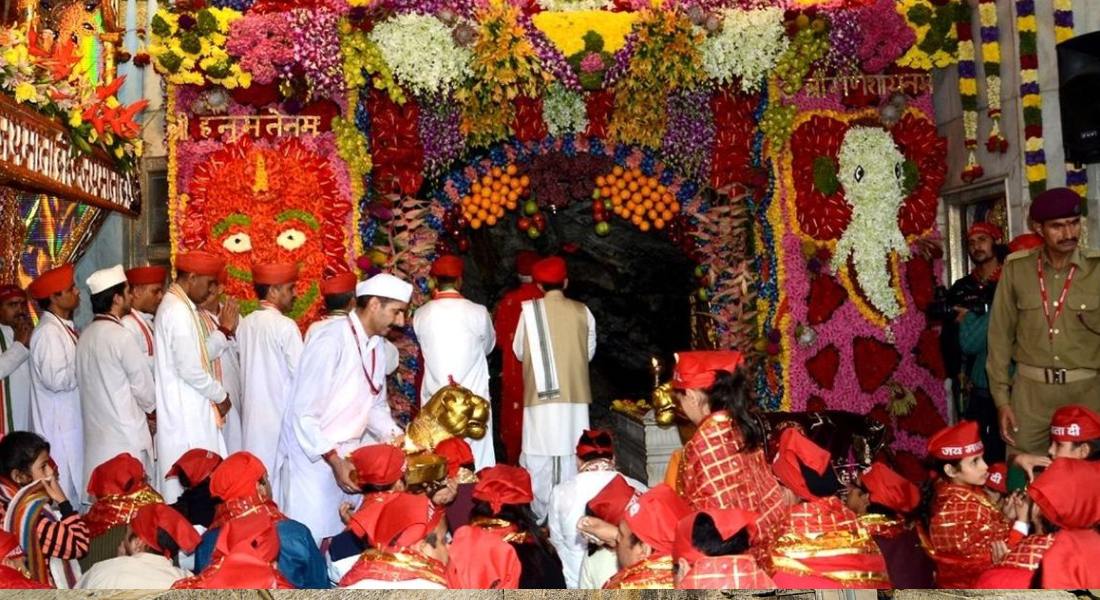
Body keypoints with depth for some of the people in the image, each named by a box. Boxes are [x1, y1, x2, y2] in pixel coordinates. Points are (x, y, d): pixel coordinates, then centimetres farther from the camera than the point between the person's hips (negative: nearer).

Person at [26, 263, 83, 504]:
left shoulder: (66, 328, 11)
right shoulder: (48, 332, -16)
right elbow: (56, 379, -23)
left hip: (73, 421, 9)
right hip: (58, 427, -9)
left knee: (75, 486, 12)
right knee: (62, 493, -3)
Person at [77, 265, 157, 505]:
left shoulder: (86, 335, 7)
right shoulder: (120, 336, -15)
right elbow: (144, 386, -9)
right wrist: (149, 408, 12)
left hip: (97, 433, 7)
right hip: (125, 434, -7)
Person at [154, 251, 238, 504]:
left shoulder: (179, 306, 14)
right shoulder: (178, 311, -17)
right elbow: (189, 368, -20)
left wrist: (223, 329, 10)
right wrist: (220, 395, -8)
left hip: (190, 410, 10)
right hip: (187, 415, -10)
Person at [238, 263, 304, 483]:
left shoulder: (245, 324, 5)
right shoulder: (285, 326, -13)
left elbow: (245, 368, 8)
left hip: (252, 413, 6)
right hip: (280, 413, -6)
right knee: (282, 477, 0)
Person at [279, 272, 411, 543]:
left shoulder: (376, 345, 5)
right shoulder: (331, 341, -19)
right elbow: (304, 414, -19)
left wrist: (397, 438, 1)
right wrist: (334, 460, -21)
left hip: (347, 458, 7)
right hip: (314, 458, -7)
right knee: (313, 540, -3)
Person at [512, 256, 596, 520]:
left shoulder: (530, 310, -3)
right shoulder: (582, 311, -1)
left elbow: (519, 351, 5)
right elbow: (590, 352, 9)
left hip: (541, 395, -1)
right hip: (575, 395, 1)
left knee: (539, 456, 6)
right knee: (570, 454, 7)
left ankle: (540, 514, 10)